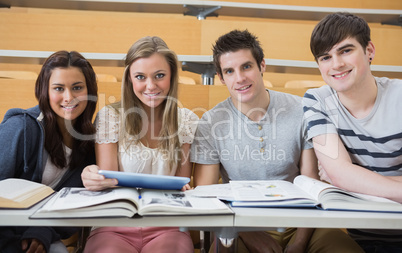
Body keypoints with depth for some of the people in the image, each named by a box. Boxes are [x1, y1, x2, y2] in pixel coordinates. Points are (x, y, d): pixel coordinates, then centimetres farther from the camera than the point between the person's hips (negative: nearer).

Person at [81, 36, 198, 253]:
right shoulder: (109, 117, 1)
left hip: (167, 228, 1)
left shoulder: (187, 121, 6)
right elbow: (108, 181, -2)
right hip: (114, 228, 0)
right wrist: (94, 178, -25)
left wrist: (182, 190, -15)